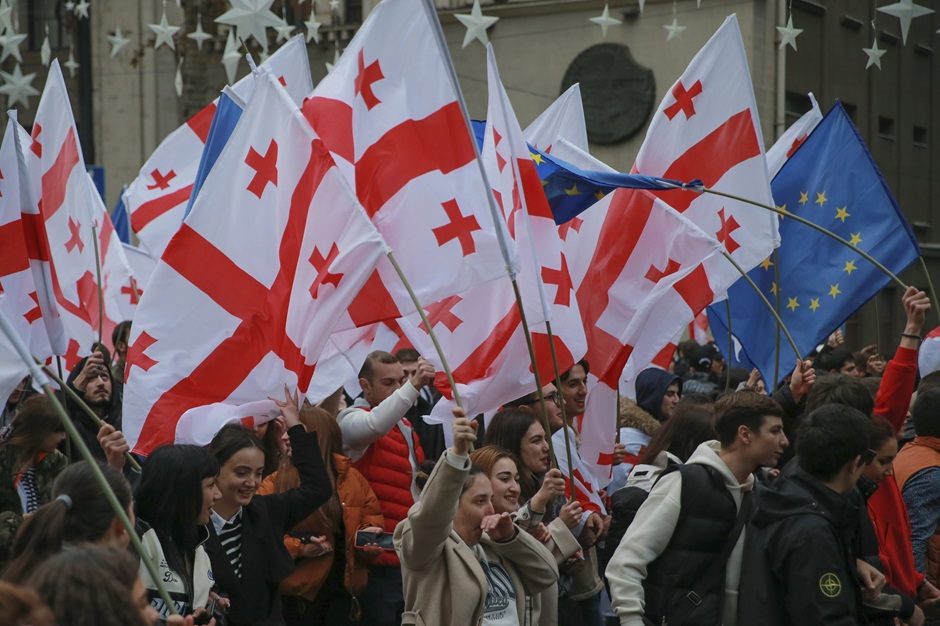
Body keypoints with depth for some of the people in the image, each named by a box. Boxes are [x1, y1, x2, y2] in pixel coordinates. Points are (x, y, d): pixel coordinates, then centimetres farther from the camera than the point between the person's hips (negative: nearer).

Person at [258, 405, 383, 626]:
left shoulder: (351, 477, 4)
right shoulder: (275, 484, -5)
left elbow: (372, 515, 13)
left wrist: (370, 534, -9)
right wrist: (298, 548, -21)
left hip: (343, 587, 2)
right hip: (299, 591, -2)